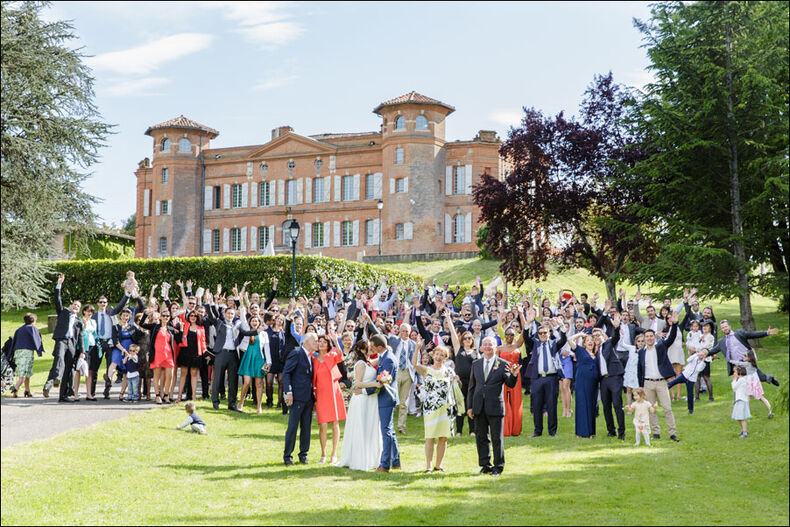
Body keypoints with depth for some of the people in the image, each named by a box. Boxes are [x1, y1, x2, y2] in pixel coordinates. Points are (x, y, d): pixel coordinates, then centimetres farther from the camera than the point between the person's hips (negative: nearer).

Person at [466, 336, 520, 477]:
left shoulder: (503, 364, 0)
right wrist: (469, 406, 8)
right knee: (481, 437, 9)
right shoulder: (476, 364, 11)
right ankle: (485, 465, 20)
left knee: (497, 438, 2)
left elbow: (510, 384, -6)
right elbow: (472, 386, 13)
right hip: (478, 406, 4)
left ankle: (498, 466, 12)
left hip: (495, 406, -4)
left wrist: (514, 375, -27)